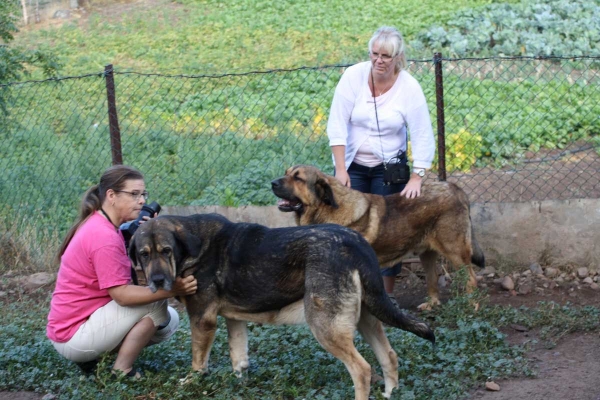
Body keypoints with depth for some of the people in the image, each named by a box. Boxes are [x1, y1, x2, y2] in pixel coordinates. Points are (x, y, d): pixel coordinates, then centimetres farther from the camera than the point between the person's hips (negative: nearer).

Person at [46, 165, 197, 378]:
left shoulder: (98, 226, 8)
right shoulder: (104, 237, -22)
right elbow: (122, 294, -26)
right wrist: (171, 290, -31)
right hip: (74, 335, -10)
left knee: (169, 320, 13)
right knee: (156, 301, -20)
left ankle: (92, 357, 10)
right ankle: (122, 370, -9)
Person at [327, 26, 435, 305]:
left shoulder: (409, 87, -14)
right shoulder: (354, 76, -14)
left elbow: (423, 136, -13)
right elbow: (337, 125, -13)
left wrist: (417, 177, -19)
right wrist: (340, 169, -17)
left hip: (389, 167, 0)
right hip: (352, 164, 0)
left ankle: (388, 293, 11)